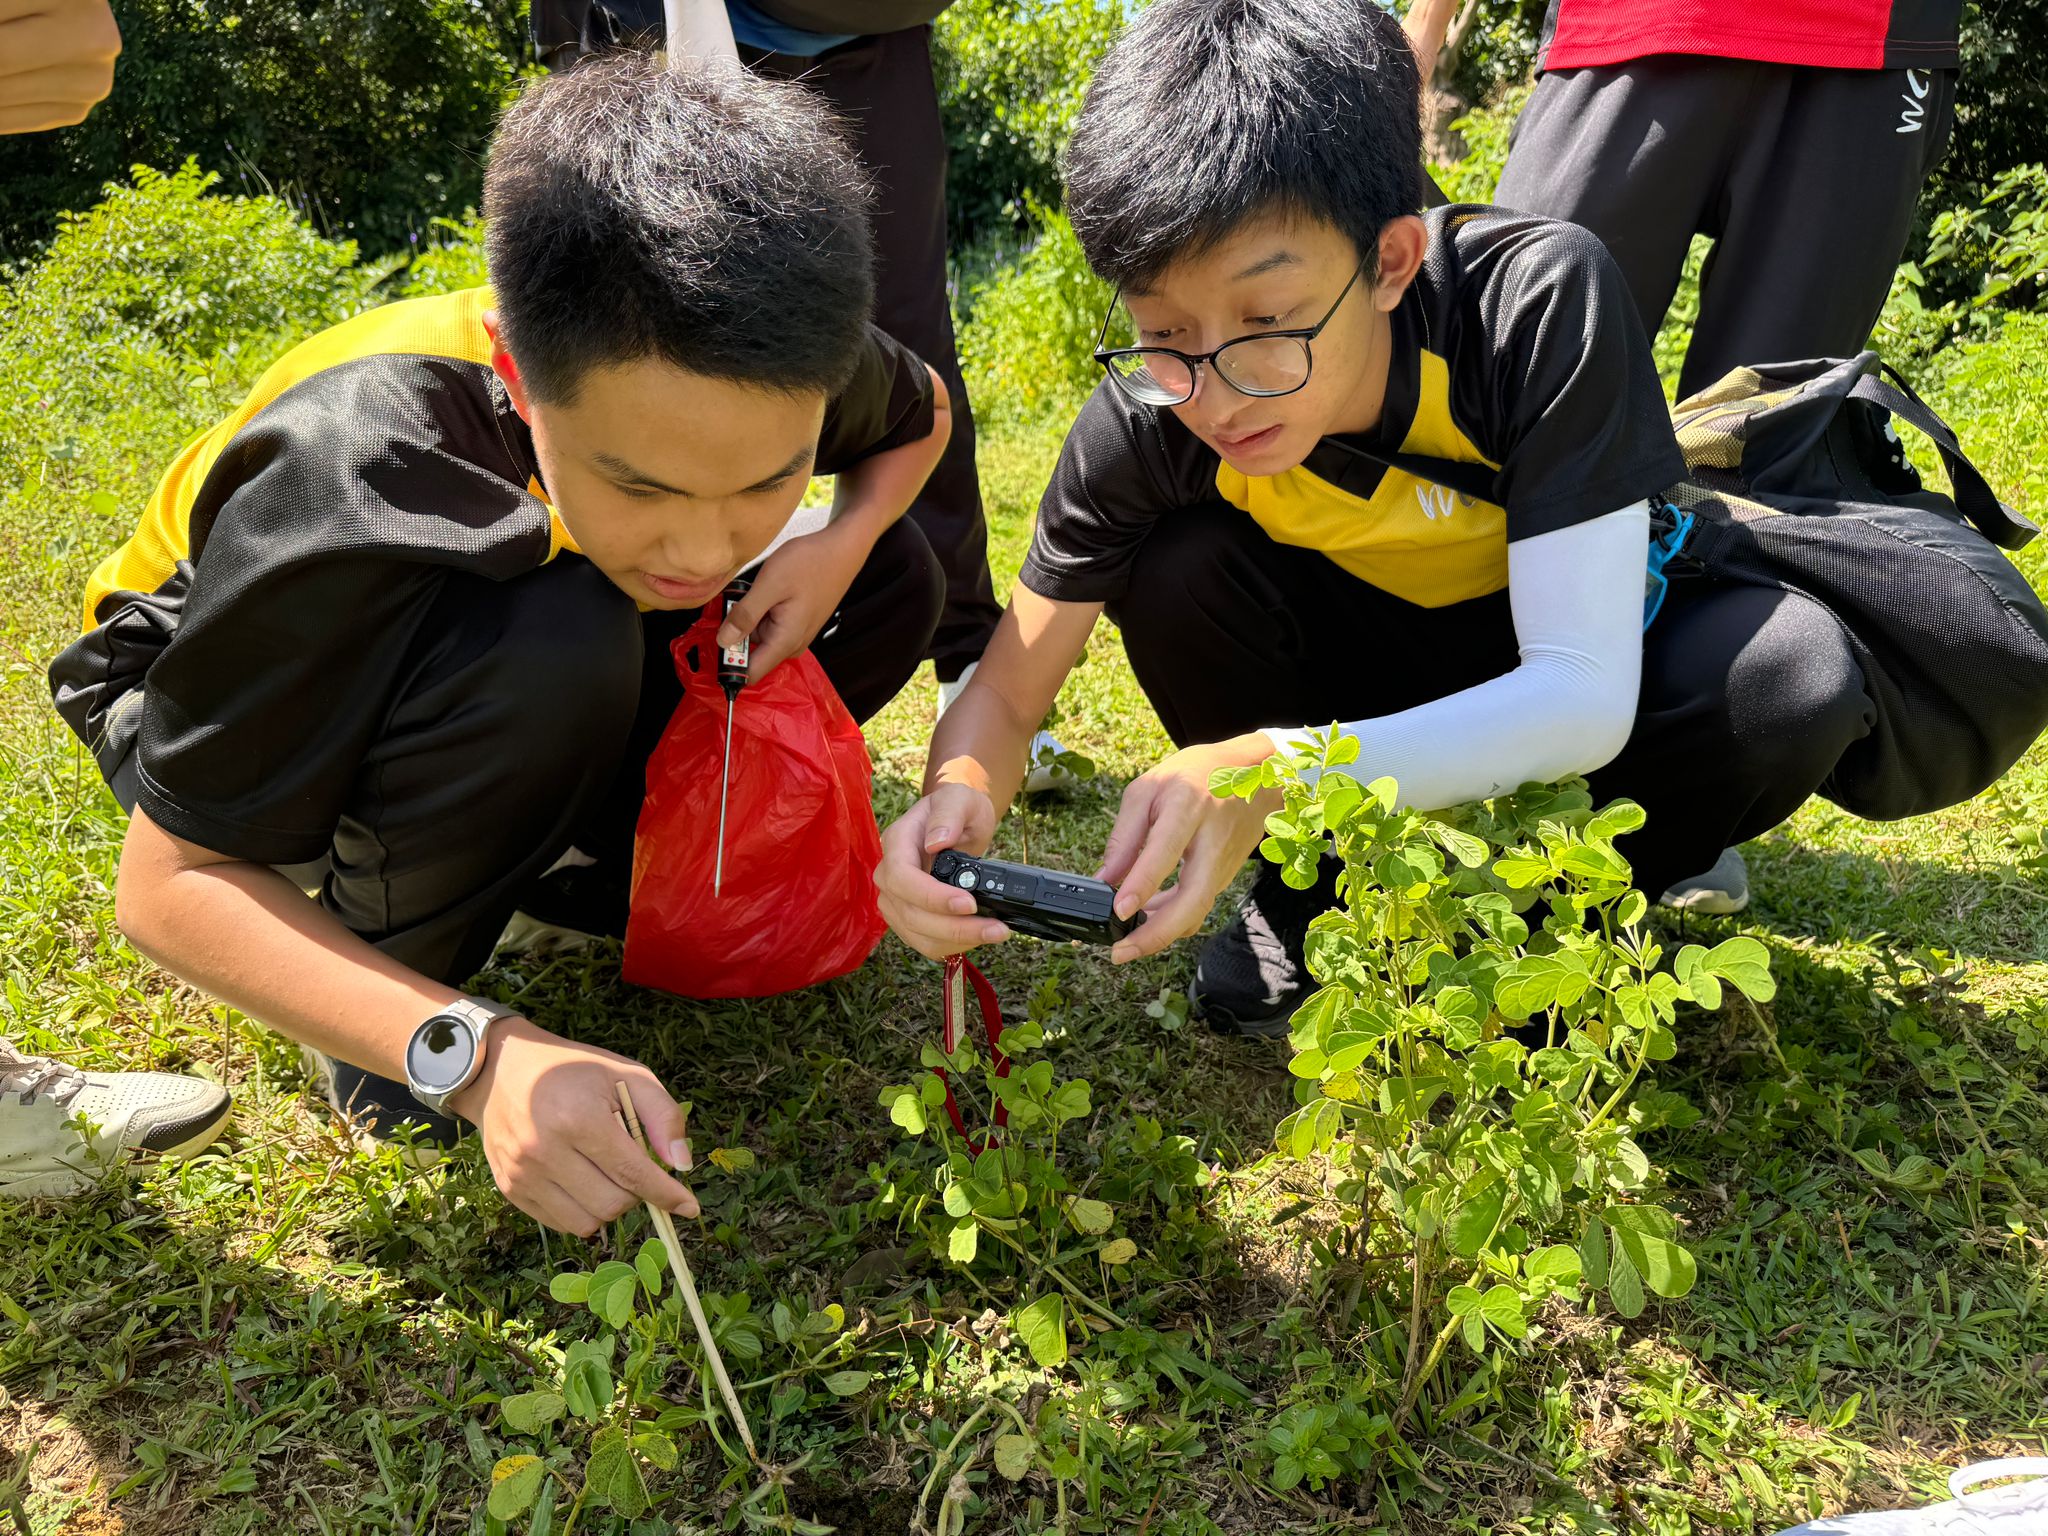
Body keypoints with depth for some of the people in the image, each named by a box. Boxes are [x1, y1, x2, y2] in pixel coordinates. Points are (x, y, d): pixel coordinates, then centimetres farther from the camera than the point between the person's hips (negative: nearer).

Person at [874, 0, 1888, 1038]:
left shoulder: (1540, 298, -34)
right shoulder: (1149, 416, -25)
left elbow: (1585, 696, -37)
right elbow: (1007, 693, -16)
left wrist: (1281, 770, -51)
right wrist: (956, 795, -41)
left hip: (1585, 638, -1)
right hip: (1376, 658, 2)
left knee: (1795, 675, -32)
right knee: (1175, 570, -26)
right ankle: (1319, 893, -3)